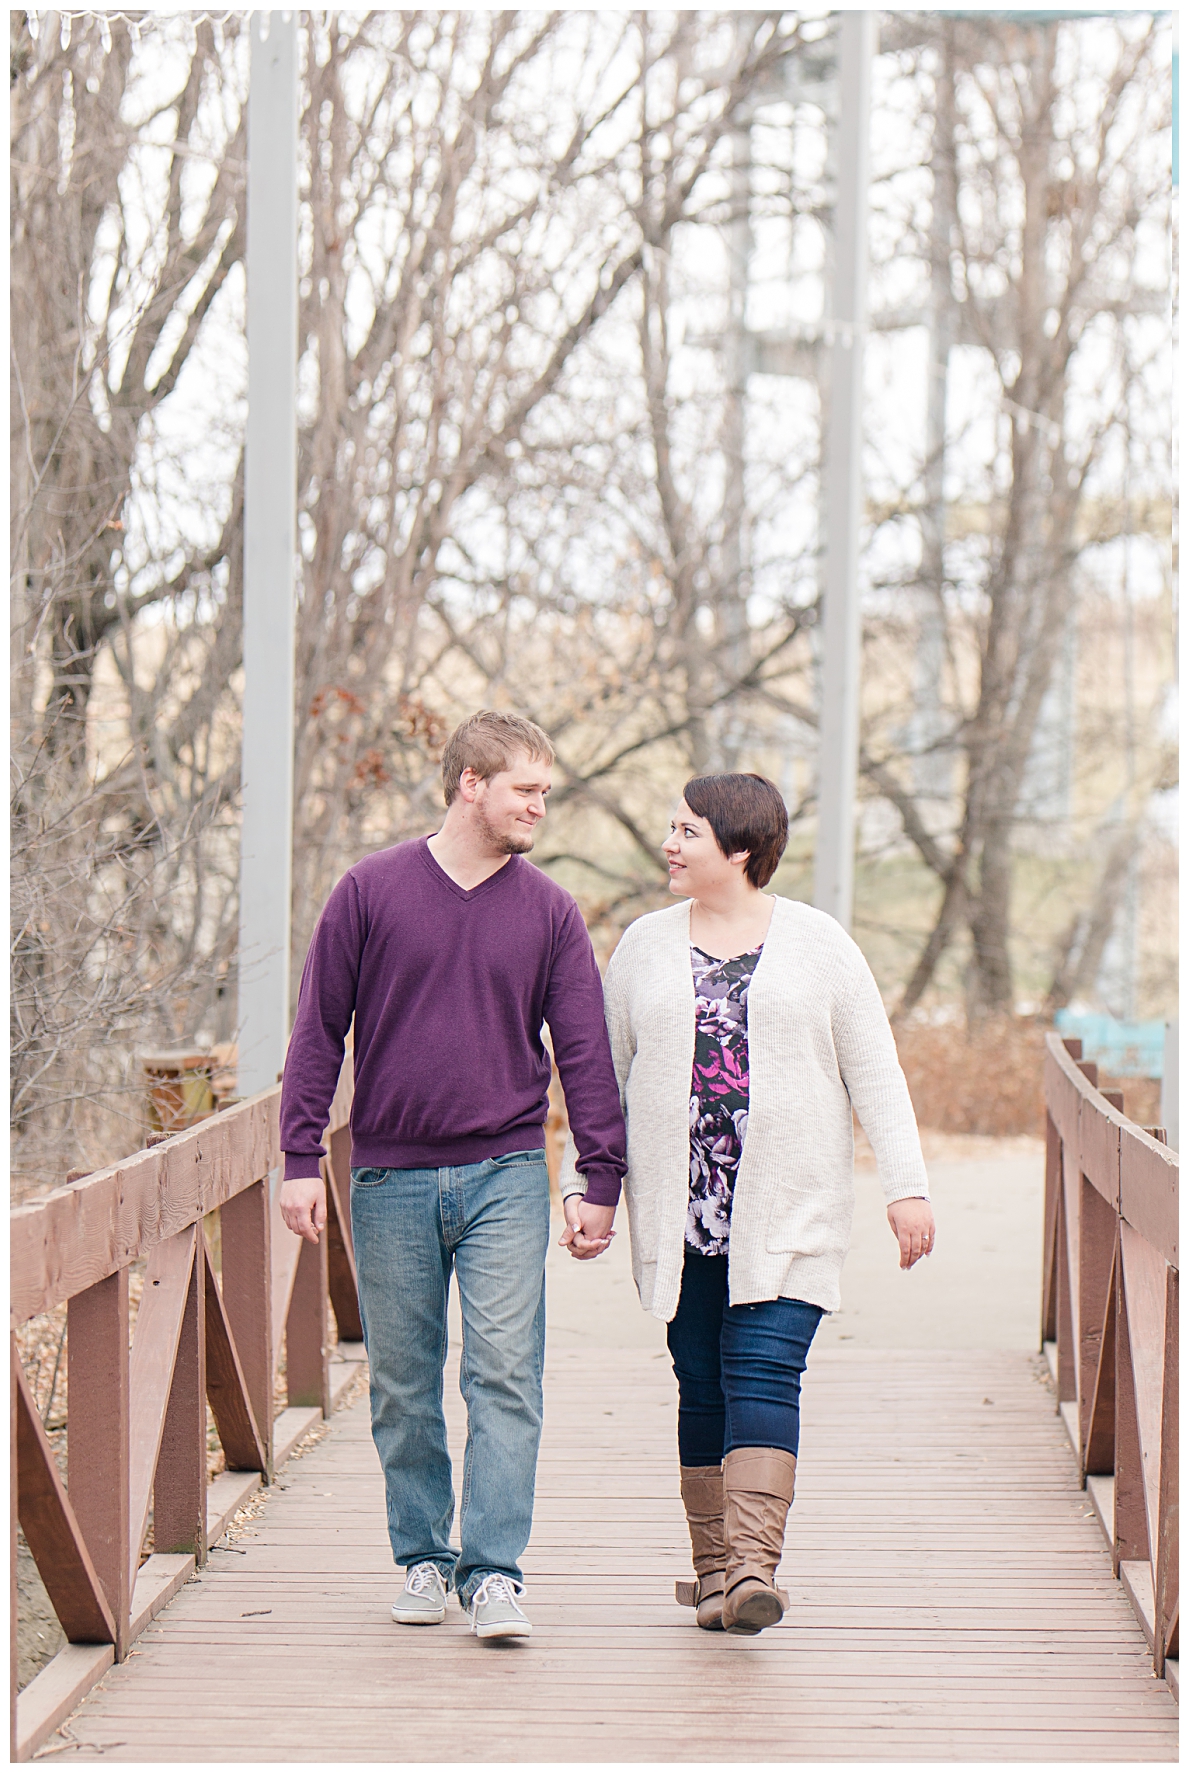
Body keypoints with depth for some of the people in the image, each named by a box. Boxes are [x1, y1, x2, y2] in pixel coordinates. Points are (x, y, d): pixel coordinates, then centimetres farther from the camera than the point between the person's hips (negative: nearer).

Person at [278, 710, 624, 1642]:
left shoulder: (550, 912, 4)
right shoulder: (371, 891, 1)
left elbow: (585, 1052, 7)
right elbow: (319, 1031, 4)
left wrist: (603, 1182, 3)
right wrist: (302, 1157, -1)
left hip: (505, 1176, 0)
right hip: (391, 1179, 0)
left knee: (506, 1375, -9)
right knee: (404, 1385, 6)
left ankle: (495, 1572, -8)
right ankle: (424, 1558, 19)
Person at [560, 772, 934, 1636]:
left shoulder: (817, 943, 4)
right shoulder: (646, 946, 10)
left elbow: (875, 1072, 4)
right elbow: (604, 1072, 14)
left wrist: (908, 1186, -2)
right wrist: (582, 1183, 7)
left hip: (790, 1209, -2)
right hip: (679, 1209, 3)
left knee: (763, 1375, -13)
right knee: (703, 1385, 3)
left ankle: (754, 1567, -21)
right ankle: (714, 1565, 12)